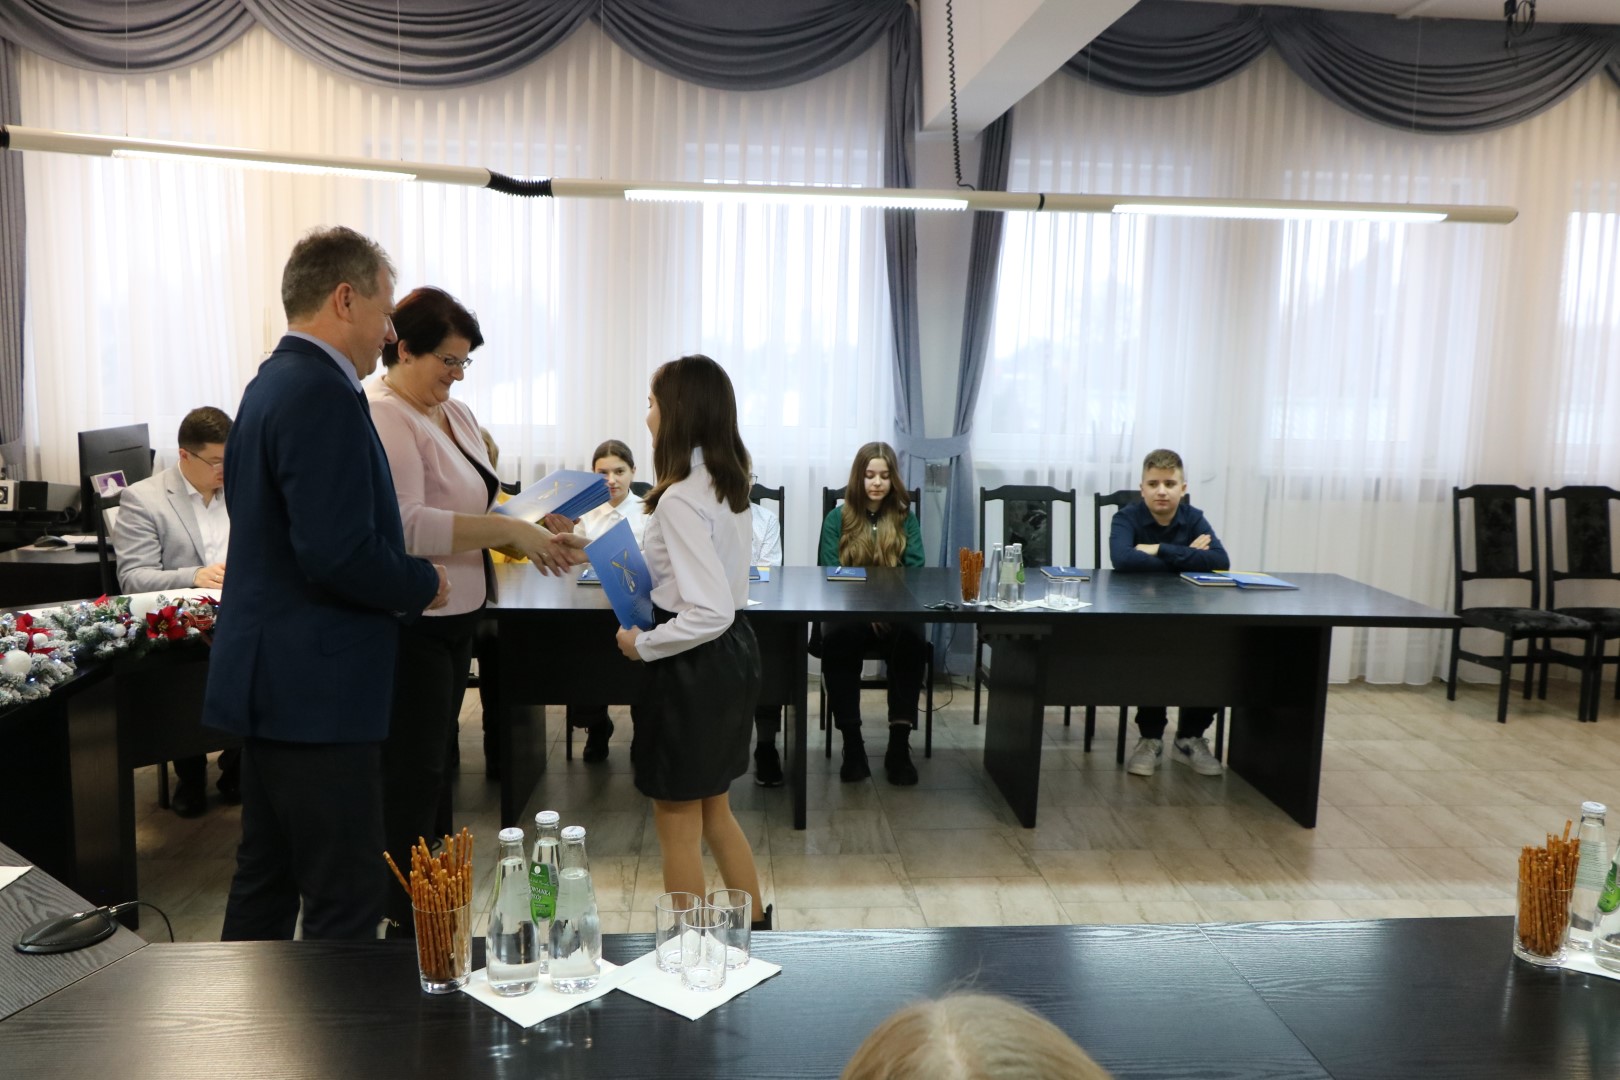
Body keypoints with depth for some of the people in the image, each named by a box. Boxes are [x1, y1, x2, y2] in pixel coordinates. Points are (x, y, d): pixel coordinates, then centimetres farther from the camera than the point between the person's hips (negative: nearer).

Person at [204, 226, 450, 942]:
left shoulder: (272, 384, 14)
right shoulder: (323, 395, -18)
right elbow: (338, 553, -26)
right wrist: (425, 584, -9)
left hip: (272, 682, 10)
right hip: (318, 690, -10)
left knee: (265, 879, 20)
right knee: (345, 904, -1)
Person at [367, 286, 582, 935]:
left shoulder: (454, 413, 12)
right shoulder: (383, 418, -17)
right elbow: (406, 526, -28)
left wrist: (530, 534, 3)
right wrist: (507, 529, -26)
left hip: (455, 616, 9)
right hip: (410, 622, -9)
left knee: (434, 761, 17)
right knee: (414, 770, -1)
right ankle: (405, 919, 11)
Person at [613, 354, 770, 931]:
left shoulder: (680, 499, -22)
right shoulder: (727, 484, 5)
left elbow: (708, 613, -28)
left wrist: (641, 644, -14)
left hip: (695, 665, -9)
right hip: (734, 652, 9)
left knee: (677, 824, 9)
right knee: (713, 811, 23)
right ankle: (757, 926, 35)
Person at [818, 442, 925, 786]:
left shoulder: (906, 518, 11)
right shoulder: (837, 518, 8)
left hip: (895, 614, 1)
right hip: (848, 612, -1)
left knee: (911, 640, -34)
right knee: (837, 640, -35)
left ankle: (899, 744, -27)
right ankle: (852, 744, -26)